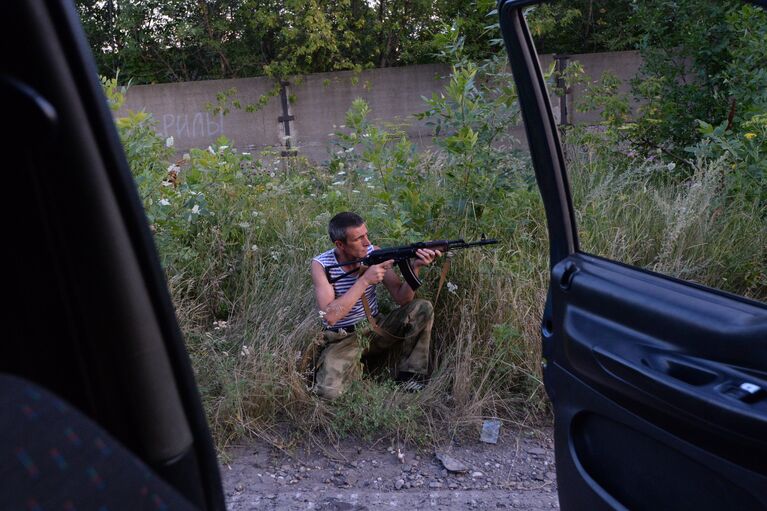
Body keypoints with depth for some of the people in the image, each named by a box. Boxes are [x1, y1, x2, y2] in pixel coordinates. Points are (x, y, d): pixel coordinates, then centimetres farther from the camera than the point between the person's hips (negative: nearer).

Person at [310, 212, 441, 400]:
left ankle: (410, 375, -5)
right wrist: (364, 280, -31)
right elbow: (330, 316, -29)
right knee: (328, 390, -30)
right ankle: (355, 367, 4)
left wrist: (415, 268, -27)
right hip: (342, 339, -3)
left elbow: (401, 298, -9)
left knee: (423, 308, -16)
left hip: (376, 328, 4)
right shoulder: (321, 264, -17)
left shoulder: (373, 253, -8)